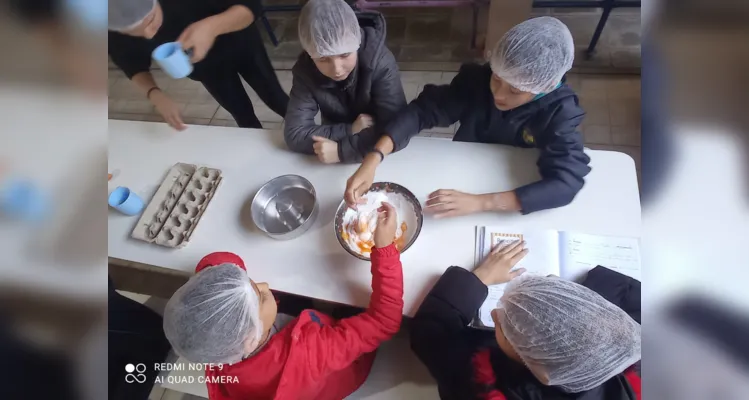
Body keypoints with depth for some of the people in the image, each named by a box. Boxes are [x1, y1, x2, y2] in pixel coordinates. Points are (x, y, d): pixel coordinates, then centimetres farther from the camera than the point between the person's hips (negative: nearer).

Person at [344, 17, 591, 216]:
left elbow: (566, 183, -34)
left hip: (516, 200, 0)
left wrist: (478, 202, -47)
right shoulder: (478, 79, -22)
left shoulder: (560, 112, -25)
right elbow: (422, 110, -25)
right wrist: (373, 159, -42)